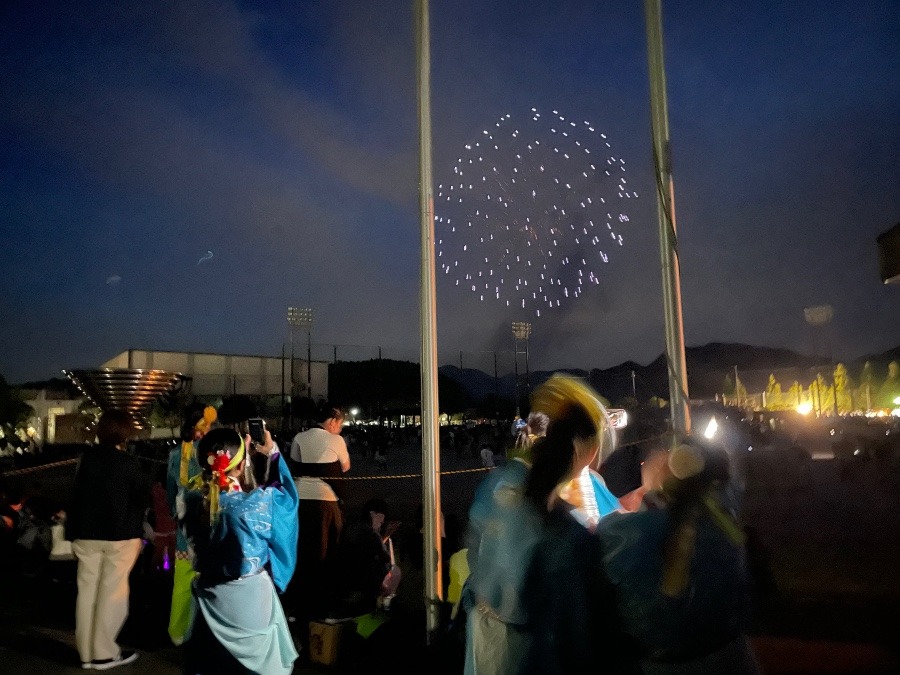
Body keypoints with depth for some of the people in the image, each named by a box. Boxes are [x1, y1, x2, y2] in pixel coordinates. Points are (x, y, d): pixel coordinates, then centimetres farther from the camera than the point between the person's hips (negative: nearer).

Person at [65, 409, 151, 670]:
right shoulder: (129, 463, -12)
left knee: (87, 590, 11)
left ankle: (87, 653, 21)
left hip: (87, 534, 5)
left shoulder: (87, 457, -2)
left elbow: (76, 495, 3)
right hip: (120, 535, -4)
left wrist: (73, 532, 12)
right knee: (112, 592, 4)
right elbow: (143, 497, -4)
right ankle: (104, 653, 10)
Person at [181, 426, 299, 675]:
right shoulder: (259, 502, -26)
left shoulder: (193, 502, -13)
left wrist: (241, 453, 10)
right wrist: (273, 453, 4)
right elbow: (288, 495, -4)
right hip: (250, 599, -4)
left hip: (209, 599, 4)